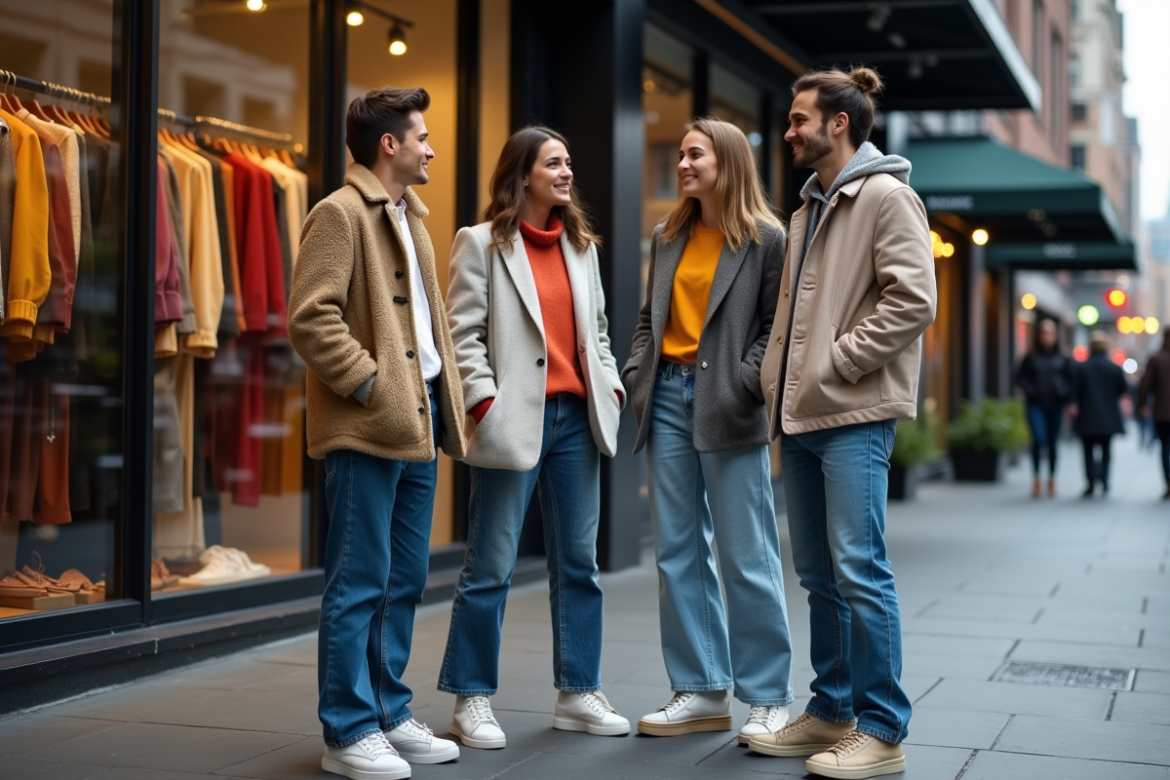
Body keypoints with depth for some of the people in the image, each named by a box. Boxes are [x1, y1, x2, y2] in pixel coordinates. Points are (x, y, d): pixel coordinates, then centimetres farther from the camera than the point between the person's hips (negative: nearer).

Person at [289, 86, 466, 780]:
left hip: (418, 420, 9)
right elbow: (312, 317, -17)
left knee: (406, 580, 13)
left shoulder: (410, 219, 21)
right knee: (360, 583, -5)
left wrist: (445, 396, 13)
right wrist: (371, 385, -18)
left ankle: (391, 715, 22)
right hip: (368, 429, -9)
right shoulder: (341, 214, -8)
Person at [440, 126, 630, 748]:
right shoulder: (482, 243, -2)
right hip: (515, 418, -6)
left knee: (578, 561, 9)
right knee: (491, 566, -1)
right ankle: (471, 700, 8)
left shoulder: (582, 246, 16)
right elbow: (464, 332, -7)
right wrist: (484, 401, -16)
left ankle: (578, 693, 18)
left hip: (576, 416, 6)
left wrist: (611, 386, 7)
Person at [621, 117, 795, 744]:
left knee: (746, 557, -3)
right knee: (678, 553, 8)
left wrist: (744, 382, -17)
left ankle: (769, 698, 5)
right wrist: (636, 374, 4)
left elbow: (775, 326, -6)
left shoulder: (765, 239, -3)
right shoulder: (668, 238, 14)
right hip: (668, 399, 7)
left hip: (726, 409, -6)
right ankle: (702, 691, 16)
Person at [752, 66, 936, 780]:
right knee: (819, 573, 12)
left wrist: (837, 361, -14)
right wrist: (779, 380, 11)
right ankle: (831, 712, 21)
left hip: (856, 414, -9)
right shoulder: (811, 206, 20)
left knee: (859, 569, -9)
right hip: (802, 414, 9)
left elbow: (913, 300, -15)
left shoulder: (886, 196, -6)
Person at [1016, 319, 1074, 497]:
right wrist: (1030, 391, -9)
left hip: (1055, 405, 2)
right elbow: (1020, 377, 5)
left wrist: (1064, 395, -7)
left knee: (1052, 443, 7)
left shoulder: (1062, 359, 5)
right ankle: (1036, 478, -3)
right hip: (1036, 405, -2)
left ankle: (1052, 480, 18)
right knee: (1039, 439, -15)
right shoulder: (1031, 357, 2)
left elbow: (1071, 380, 9)